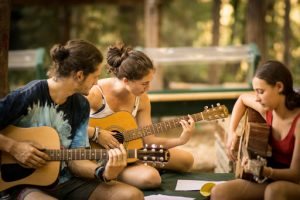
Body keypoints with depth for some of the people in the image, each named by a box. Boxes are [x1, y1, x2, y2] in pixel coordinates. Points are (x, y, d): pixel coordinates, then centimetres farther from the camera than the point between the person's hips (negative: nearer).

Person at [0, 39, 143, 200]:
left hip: (66, 182, 6)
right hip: (27, 184, -6)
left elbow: (74, 159, 0)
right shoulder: (28, 96, -13)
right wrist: (13, 147, -19)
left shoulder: (81, 106, 5)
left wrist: (103, 173, -16)